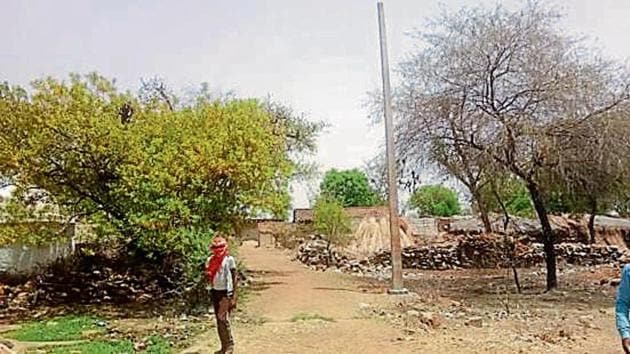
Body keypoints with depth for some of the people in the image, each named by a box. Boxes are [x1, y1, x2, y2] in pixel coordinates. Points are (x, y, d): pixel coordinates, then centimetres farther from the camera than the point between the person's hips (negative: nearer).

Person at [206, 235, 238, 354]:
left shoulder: (229, 259, -7)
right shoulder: (210, 259, 8)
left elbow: (235, 277, -6)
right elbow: (208, 276, 15)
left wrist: (234, 295, -11)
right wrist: (208, 275, -11)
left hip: (226, 292, -6)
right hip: (215, 291, 6)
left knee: (223, 319, -10)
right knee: (219, 320, 10)